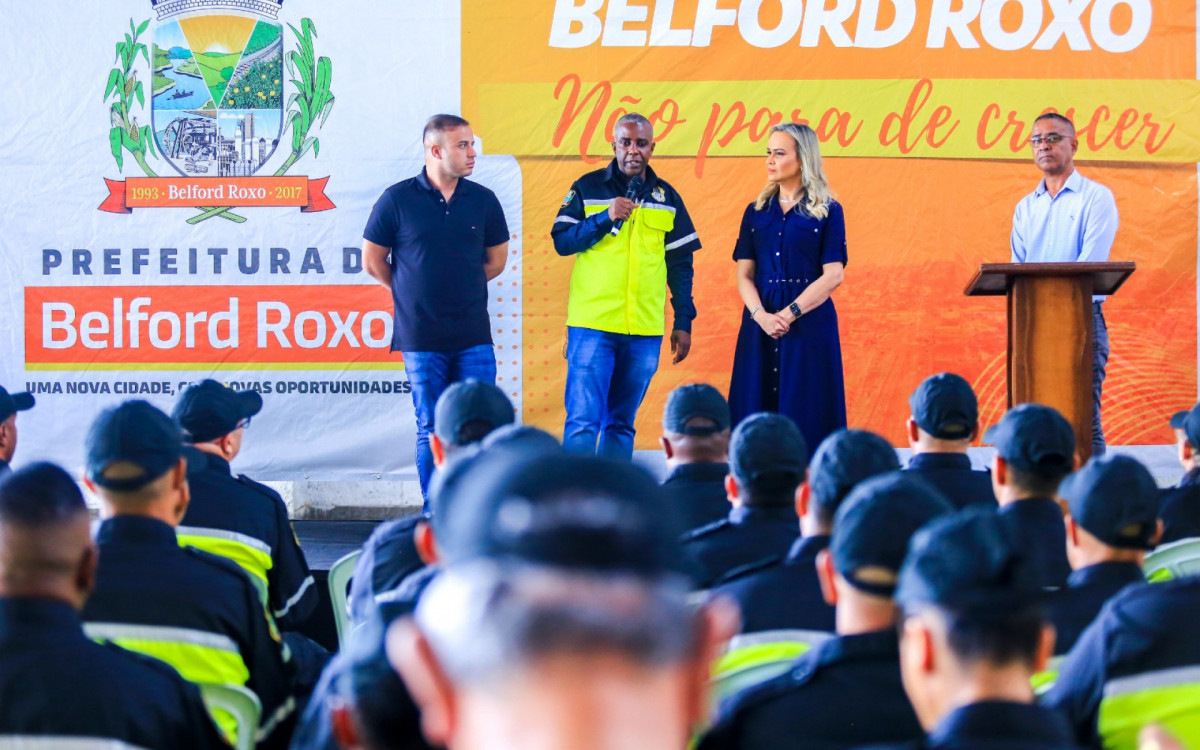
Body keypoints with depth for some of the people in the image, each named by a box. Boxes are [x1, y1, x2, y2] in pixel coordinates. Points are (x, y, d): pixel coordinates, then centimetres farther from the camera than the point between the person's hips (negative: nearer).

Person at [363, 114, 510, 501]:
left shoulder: (483, 200, 5)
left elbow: (496, 260, 17)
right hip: (421, 338, -2)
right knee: (431, 431, 3)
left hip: (474, 337, 2)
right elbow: (372, 261, 6)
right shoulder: (397, 200, -3)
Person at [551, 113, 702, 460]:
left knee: (622, 424, 9)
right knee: (583, 420, -9)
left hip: (645, 330, 3)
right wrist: (606, 218, -16)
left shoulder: (667, 197, 11)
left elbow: (680, 265, 14)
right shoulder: (588, 188, 4)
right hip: (592, 325, -3)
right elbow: (561, 240, -3)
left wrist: (683, 323, 10)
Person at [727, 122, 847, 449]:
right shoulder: (757, 211, 11)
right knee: (758, 409, 1)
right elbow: (744, 274, 5)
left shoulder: (827, 211, 0)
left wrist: (790, 314, -15)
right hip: (761, 321, 4)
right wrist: (761, 315, -12)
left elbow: (833, 275, -7)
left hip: (810, 322, -4)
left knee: (806, 411, -4)